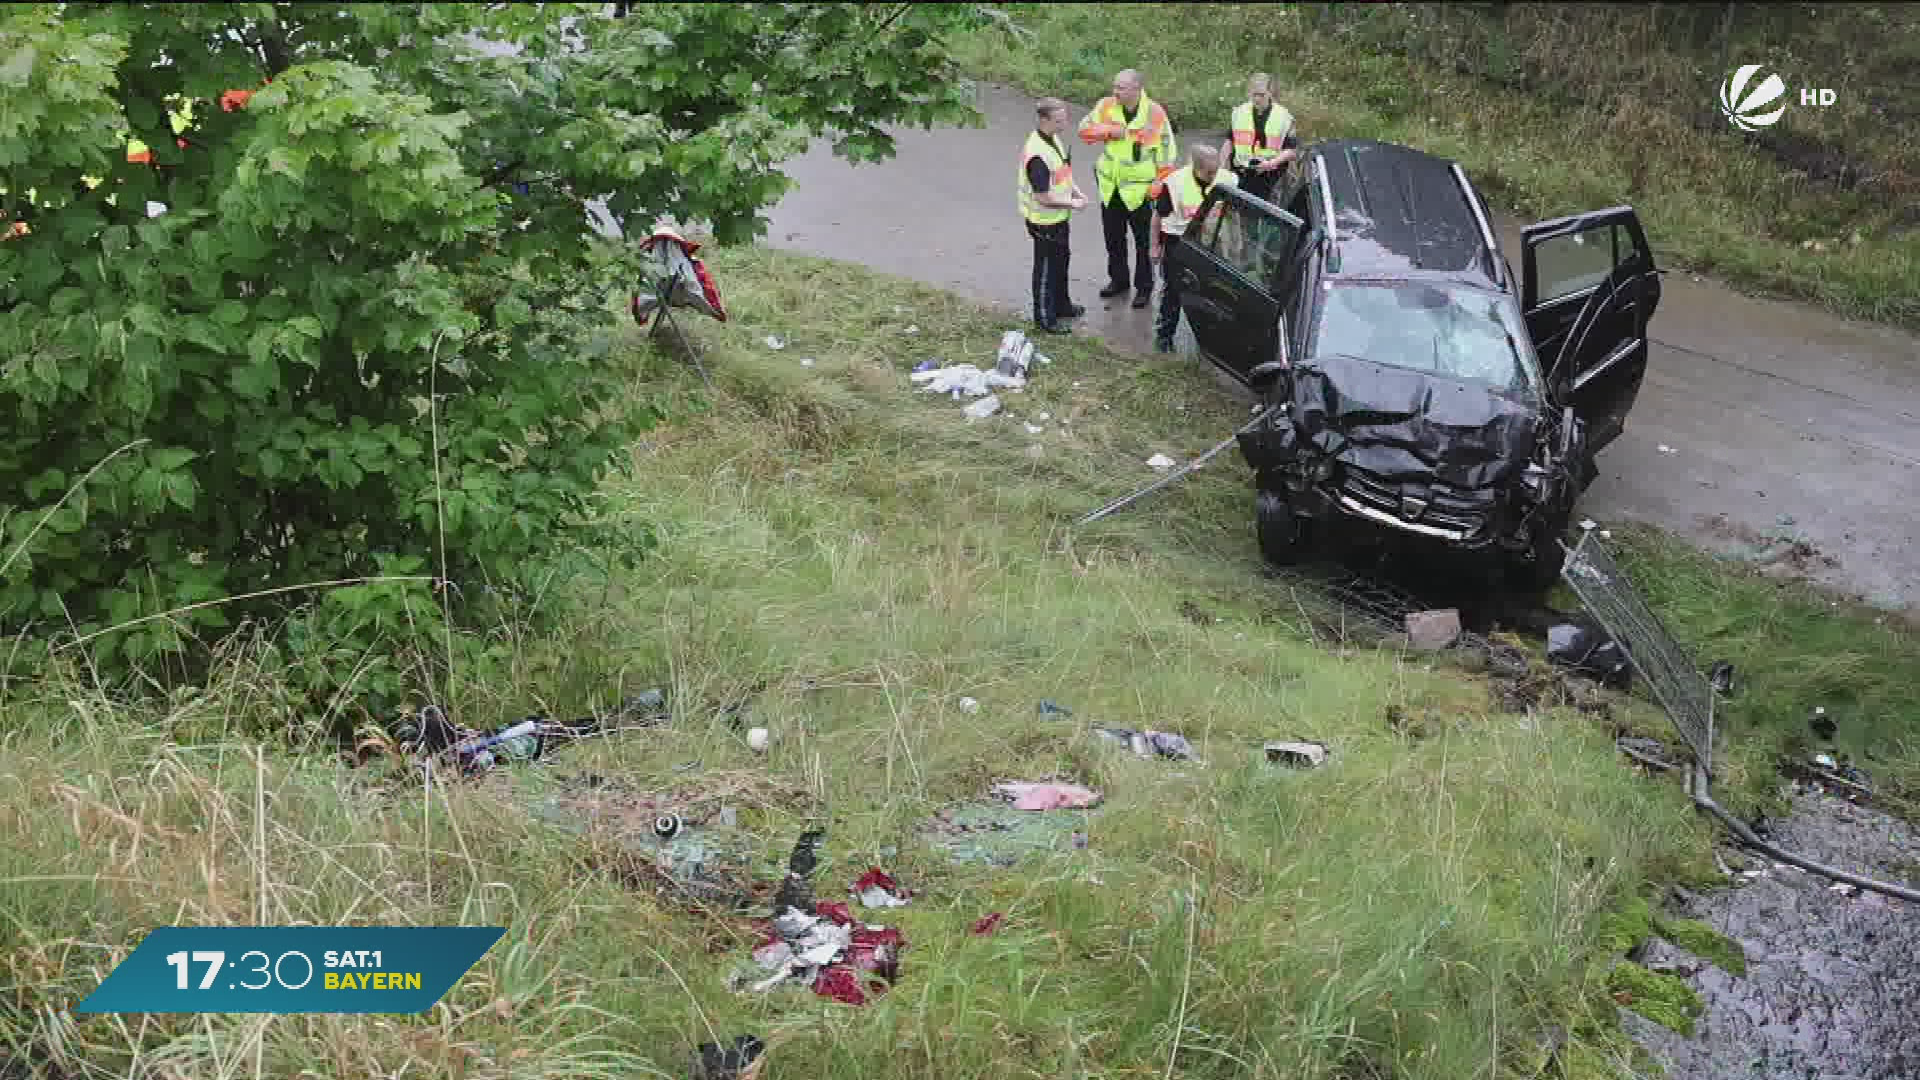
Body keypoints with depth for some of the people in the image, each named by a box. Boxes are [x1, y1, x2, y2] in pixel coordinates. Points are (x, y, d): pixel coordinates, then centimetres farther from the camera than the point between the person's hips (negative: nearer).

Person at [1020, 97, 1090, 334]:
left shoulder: (1053, 139, 0)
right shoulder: (1037, 155, -32)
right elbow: (1044, 197, -30)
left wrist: (1076, 190, 2)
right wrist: (1072, 204, -16)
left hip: (1059, 217, 10)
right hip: (1045, 221, -10)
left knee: (1061, 260, 25)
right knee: (1046, 268, 7)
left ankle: (1061, 305, 44)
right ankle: (1044, 317, 22)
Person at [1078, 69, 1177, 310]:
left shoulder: (1154, 113, -16)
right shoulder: (1106, 106, -6)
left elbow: (1166, 152, -11)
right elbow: (1085, 130, -2)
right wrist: (1109, 130, -19)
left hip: (1140, 188, -4)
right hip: (1110, 186, 4)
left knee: (1144, 240, 8)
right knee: (1113, 237, 19)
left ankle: (1144, 287, 21)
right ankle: (1118, 279, 37)